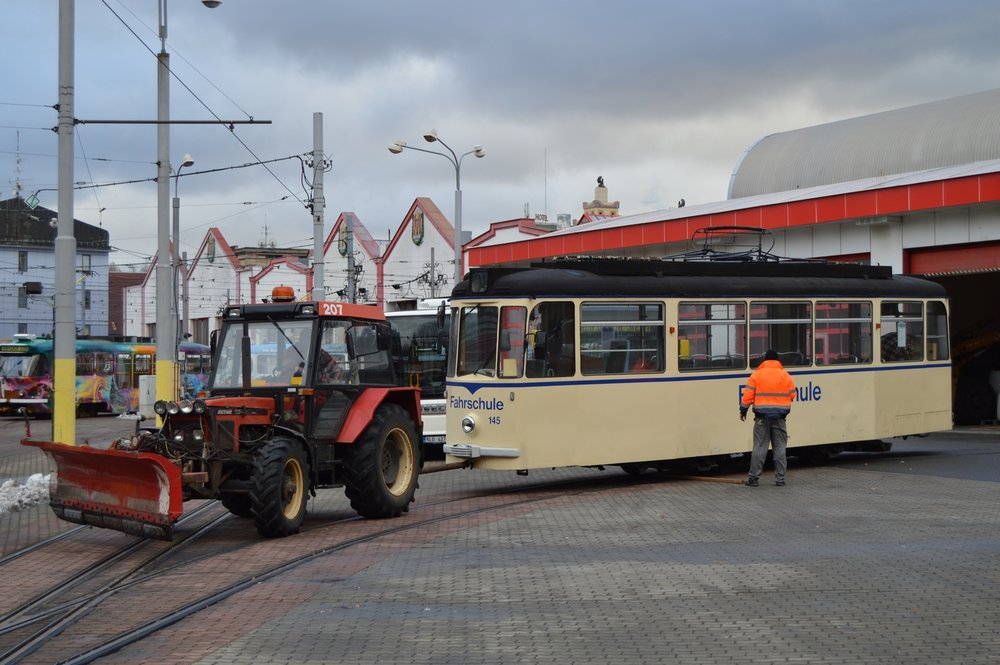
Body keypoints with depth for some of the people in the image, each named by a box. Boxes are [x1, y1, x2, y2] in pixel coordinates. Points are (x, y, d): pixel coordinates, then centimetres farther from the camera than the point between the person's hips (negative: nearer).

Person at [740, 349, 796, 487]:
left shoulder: (757, 374, -2)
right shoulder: (785, 375, 3)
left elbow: (748, 394, -6)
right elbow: (792, 395, 4)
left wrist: (743, 410, 5)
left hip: (762, 417, -1)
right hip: (779, 416, 1)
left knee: (759, 447, 1)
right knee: (779, 447, 7)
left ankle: (754, 478, 0)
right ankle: (780, 479, 7)